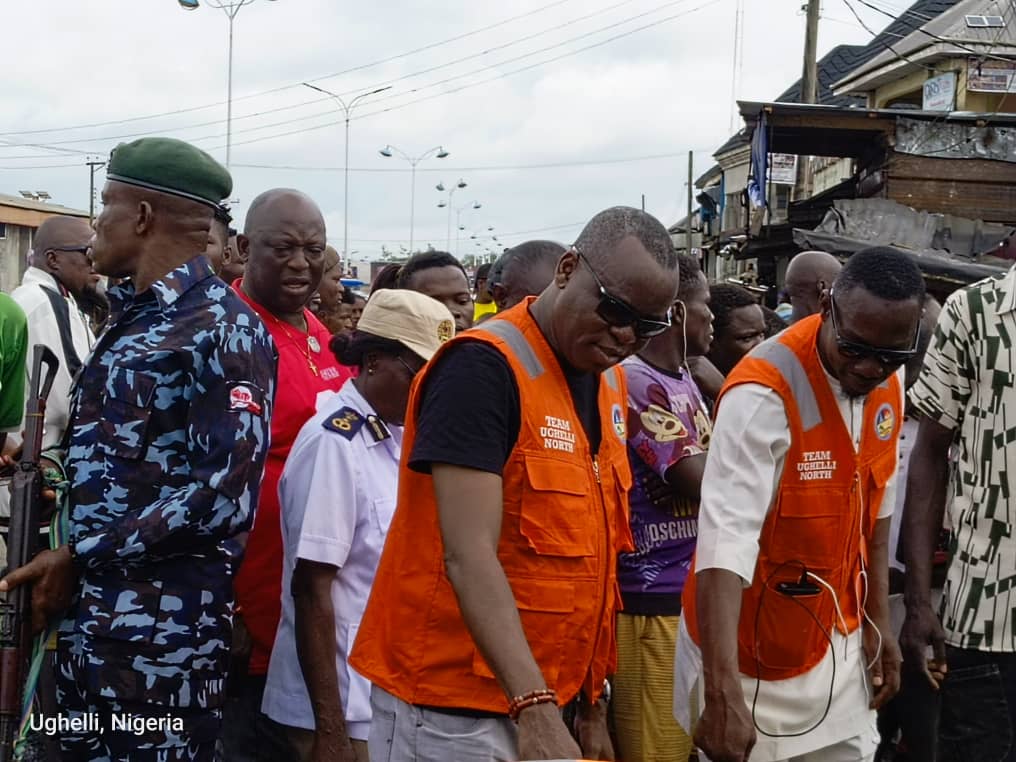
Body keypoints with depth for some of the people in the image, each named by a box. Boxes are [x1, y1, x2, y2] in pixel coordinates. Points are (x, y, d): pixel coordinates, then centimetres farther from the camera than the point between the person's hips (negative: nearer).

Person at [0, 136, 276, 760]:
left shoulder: (223, 329, -14)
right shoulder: (133, 317, 14)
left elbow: (227, 496, -22)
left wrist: (80, 559, -17)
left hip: (163, 633, -8)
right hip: (85, 616, 8)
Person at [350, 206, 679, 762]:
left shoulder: (609, 381, 8)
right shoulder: (484, 366, -17)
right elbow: (469, 556, -24)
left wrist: (590, 700, 12)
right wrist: (536, 706, -32)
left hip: (535, 698, 8)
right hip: (451, 707, -7)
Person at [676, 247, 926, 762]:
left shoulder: (888, 384, -2)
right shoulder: (763, 394, -25)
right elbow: (725, 540, -34)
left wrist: (876, 619, 11)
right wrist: (723, 694, -41)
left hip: (839, 646, 7)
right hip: (753, 652, -6)